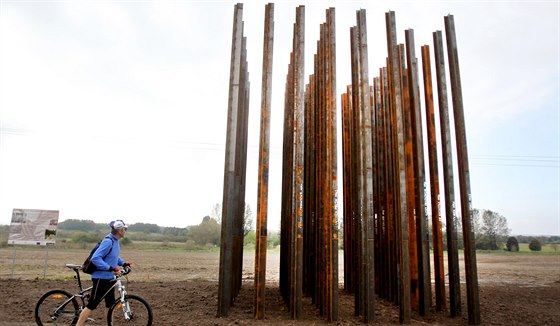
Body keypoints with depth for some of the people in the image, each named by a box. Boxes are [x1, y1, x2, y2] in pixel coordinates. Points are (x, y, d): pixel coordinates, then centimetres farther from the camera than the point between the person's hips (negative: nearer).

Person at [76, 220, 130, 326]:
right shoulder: (108, 241, -22)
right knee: (92, 305, -2)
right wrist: (110, 268, -30)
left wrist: (123, 263, 10)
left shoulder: (115, 241, 8)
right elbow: (95, 258, -28)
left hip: (110, 278, 10)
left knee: (110, 304, 15)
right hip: (101, 278, -10)